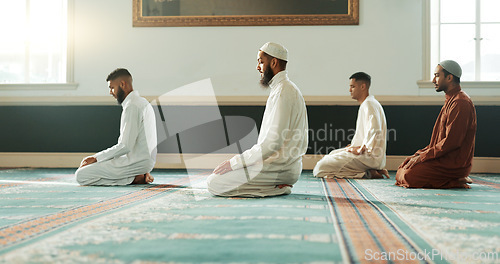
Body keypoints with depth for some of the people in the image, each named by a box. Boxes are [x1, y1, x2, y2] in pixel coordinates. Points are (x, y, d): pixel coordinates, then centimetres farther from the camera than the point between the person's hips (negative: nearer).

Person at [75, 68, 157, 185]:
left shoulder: (132, 106, -16)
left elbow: (125, 146, -21)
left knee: (81, 175, -11)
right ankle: (139, 175, 7)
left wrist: (96, 158, -12)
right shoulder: (142, 102, 16)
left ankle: (134, 178, -9)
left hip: (135, 162, -10)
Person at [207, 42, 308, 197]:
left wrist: (235, 162, -18)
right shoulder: (284, 88, 18)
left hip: (279, 167, -10)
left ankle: (276, 189, -10)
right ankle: (277, 186, 7)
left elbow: (273, 142, -24)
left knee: (214, 183, -13)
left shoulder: (282, 91, -16)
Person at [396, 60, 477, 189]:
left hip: (455, 163, -10)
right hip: (446, 158, 10)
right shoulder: (451, 100, 18)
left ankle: (456, 182, -7)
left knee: (409, 176, -20)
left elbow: (451, 142, -23)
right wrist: (420, 153, 8)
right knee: (404, 165, 7)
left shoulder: (460, 102, -16)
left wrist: (423, 156, -17)